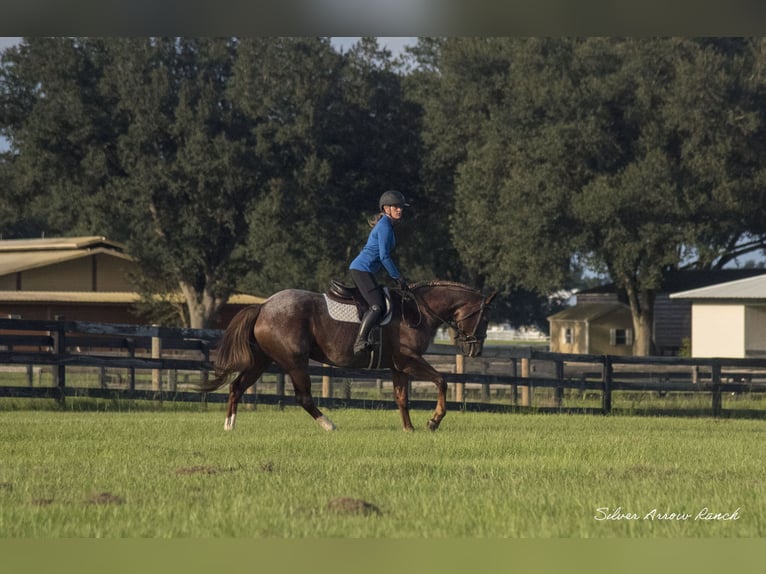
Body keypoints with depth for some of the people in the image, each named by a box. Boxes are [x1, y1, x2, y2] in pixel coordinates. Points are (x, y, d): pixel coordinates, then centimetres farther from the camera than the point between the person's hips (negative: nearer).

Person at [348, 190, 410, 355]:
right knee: (377, 305, -22)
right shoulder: (385, 226, -12)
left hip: (359, 269, 11)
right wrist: (398, 277, -10)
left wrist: (396, 276, 22)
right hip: (362, 269, -11)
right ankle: (360, 341, -30)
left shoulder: (386, 225, 19)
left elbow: (382, 256, 24)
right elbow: (384, 257, -17)